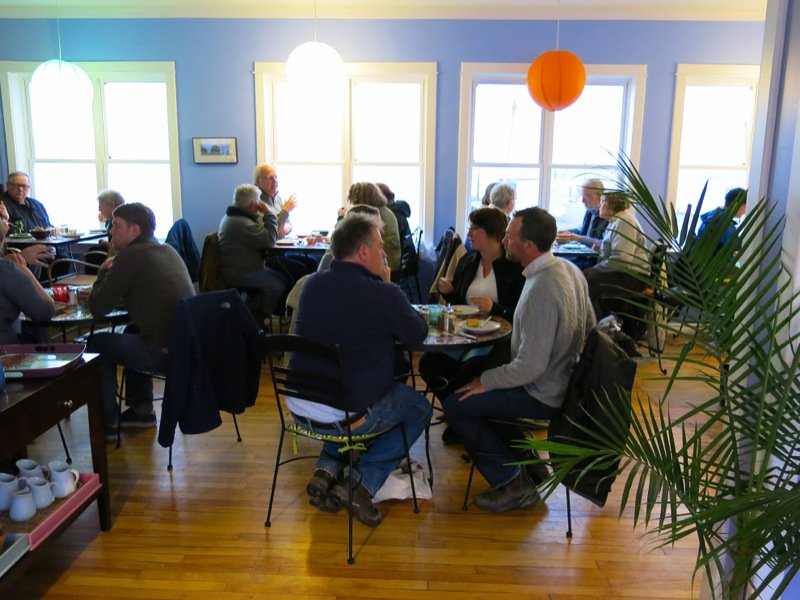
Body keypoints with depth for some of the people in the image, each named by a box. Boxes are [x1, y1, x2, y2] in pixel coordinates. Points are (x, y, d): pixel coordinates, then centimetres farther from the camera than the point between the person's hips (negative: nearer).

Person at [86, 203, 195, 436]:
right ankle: (141, 410, 37)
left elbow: (97, 307, -5)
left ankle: (106, 422, 23)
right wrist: (112, 273, 16)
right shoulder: (168, 251, 15)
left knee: (96, 343, 16)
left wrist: (104, 272, 11)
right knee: (132, 333, 33)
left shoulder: (130, 256, -9)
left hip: (166, 353, -8)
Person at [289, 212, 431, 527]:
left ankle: (327, 471, 20)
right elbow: (418, 333, 1)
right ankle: (361, 483, 6)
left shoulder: (312, 284, 1)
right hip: (350, 414, -6)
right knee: (420, 409, 19)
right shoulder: (384, 294, -16)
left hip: (299, 408, 6)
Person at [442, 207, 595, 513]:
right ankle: (526, 462, 23)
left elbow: (531, 366, -30)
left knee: (456, 405, -4)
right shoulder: (568, 269, -2)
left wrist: (485, 381, -15)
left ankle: (514, 485, 5)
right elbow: (588, 326, 11)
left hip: (543, 395, -10)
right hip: (563, 377, 10)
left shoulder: (541, 291, -31)